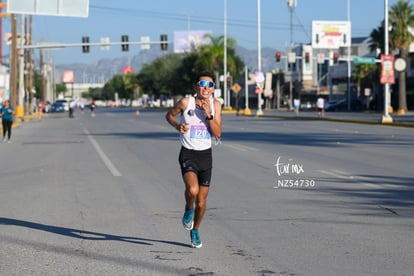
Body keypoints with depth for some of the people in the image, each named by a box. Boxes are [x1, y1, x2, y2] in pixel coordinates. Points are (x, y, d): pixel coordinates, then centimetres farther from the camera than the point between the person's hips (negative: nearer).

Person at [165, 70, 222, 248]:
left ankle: (195, 231, 34)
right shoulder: (186, 102, -9)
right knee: (192, 189, -29)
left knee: (201, 201, 9)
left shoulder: (215, 105, -1)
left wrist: (208, 114, -19)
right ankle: (188, 210, 5)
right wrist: (177, 126, -10)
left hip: (206, 155, 3)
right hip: (188, 154, -3)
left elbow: (218, 134, -7)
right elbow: (169, 115, 9)